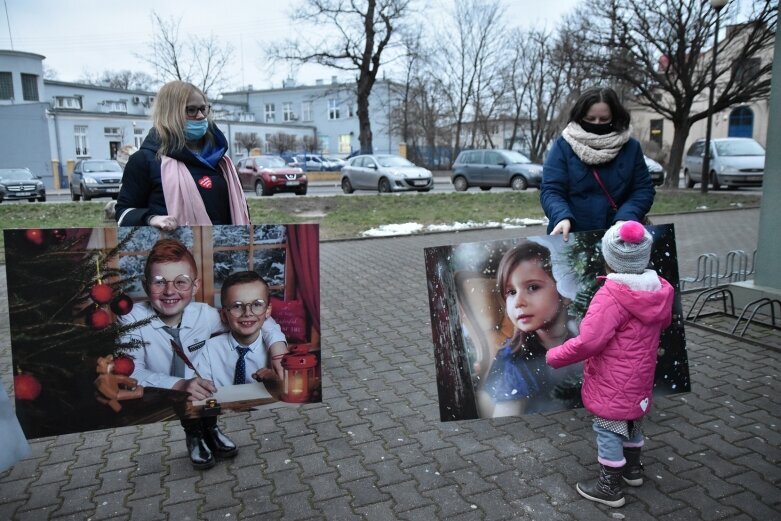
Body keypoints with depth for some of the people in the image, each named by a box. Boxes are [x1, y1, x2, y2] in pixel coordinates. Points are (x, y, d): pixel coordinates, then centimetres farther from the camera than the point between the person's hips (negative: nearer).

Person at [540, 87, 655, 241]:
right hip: (571, 237, -2)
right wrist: (562, 217, -29)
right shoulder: (563, 146, -3)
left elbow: (643, 189, 3)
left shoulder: (631, 147, 5)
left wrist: (625, 218, -17)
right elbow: (551, 190, -9)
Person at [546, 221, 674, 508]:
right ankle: (633, 468, 46)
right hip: (640, 377, 8)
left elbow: (588, 342, -31)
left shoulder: (611, 296, -29)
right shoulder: (659, 289, -4)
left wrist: (554, 357, -18)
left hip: (612, 384, -8)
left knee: (609, 429, 6)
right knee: (632, 421, 26)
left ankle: (610, 487, 19)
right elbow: (664, 322, 16)